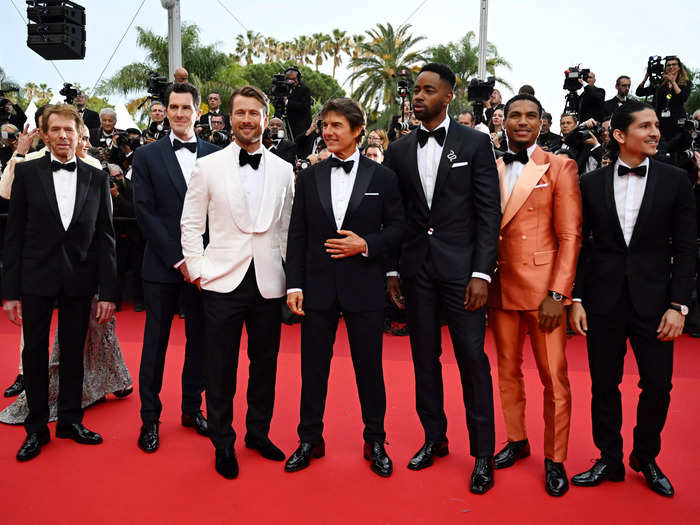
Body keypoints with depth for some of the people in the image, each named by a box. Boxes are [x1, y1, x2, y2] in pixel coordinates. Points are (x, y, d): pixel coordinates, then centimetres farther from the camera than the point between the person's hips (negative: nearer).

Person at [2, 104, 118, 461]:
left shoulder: (96, 177, 3)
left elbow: (105, 237, 1)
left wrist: (108, 291, -4)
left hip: (79, 279, 1)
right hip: (37, 278, -1)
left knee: (73, 352, 12)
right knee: (35, 352, 8)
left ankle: (71, 420, 28)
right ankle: (36, 428, 24)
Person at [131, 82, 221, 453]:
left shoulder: (216, 155, 7)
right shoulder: (147, 156, 3)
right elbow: (145, 213, -5)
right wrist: (178, 259, -12)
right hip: (162, 265, -1)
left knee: (200, 339, 10)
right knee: (156, 342, 5)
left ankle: (192, 408, 26)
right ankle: (150, 418, 19)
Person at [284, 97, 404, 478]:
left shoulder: (382, 177, 1)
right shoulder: (309, 177, 6)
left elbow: (397, 228, 2)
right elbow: (297, 235, 5)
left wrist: (366, 244, -15)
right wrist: (294, 285, -1)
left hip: (364, 286, -1)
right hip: (318, 286, 2)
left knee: (369, 367, 8)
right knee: (313, 367, 10)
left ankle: (375, 442, 26)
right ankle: (310, 439, 27)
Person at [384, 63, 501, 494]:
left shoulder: (476, 143, 0)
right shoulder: (399, 151, 9)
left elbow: (489, 212, -5)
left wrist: (482, 273, -12)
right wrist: (392, 270, 5)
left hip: (461, 266, -3)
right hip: (416, 268, 4)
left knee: (473, 358, -1)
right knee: (425, 357, 11)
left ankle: (483, 454, 12)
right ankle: (435, 438, 28)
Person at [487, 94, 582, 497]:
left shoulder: (560, 168, -1)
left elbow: (570, 236, -6)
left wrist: (557, 295, -13)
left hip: (543, 289, -4)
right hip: (501, 287, 4)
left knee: (554, 379, 2)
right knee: (508, 370, 14)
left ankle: (555, 460, 18)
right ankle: (517, 441, 32)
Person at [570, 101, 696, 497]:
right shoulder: (592, 183, 3)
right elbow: (581, 245, 4)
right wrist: (576, 298, -2)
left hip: (653, 299, 0)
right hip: (603, 300, 1)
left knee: (658, 386, 4)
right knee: (604, 384, 8)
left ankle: (646, 457, 29)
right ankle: (610, 460, 26)